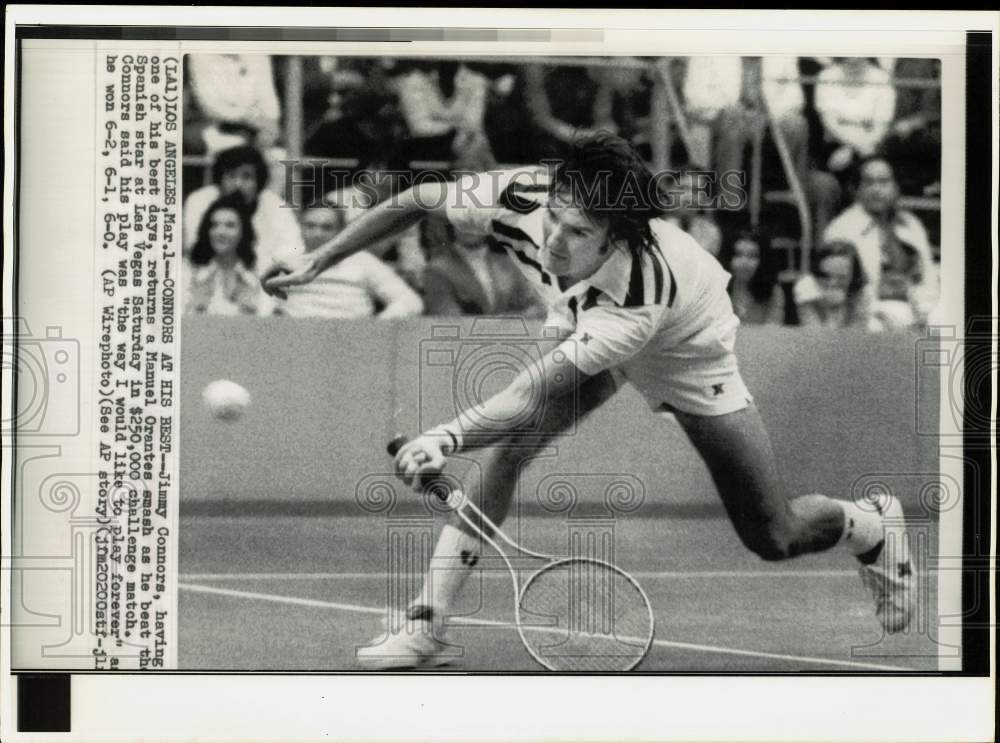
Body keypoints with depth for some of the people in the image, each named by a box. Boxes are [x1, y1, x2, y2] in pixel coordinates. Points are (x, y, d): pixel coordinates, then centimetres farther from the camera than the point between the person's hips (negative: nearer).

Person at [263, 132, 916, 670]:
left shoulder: (643, 286, -46)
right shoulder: (518, 201, -33)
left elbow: (542, 390, -50)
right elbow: (417, 202, -17)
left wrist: (447, 437, -62)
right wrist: (315, 264, -19)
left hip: (686, 357, -4)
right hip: (584, 335, 4)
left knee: (774, 538, -1)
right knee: (509, 449, -21)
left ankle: (871, 525, 33)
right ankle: (427, 628, -14)